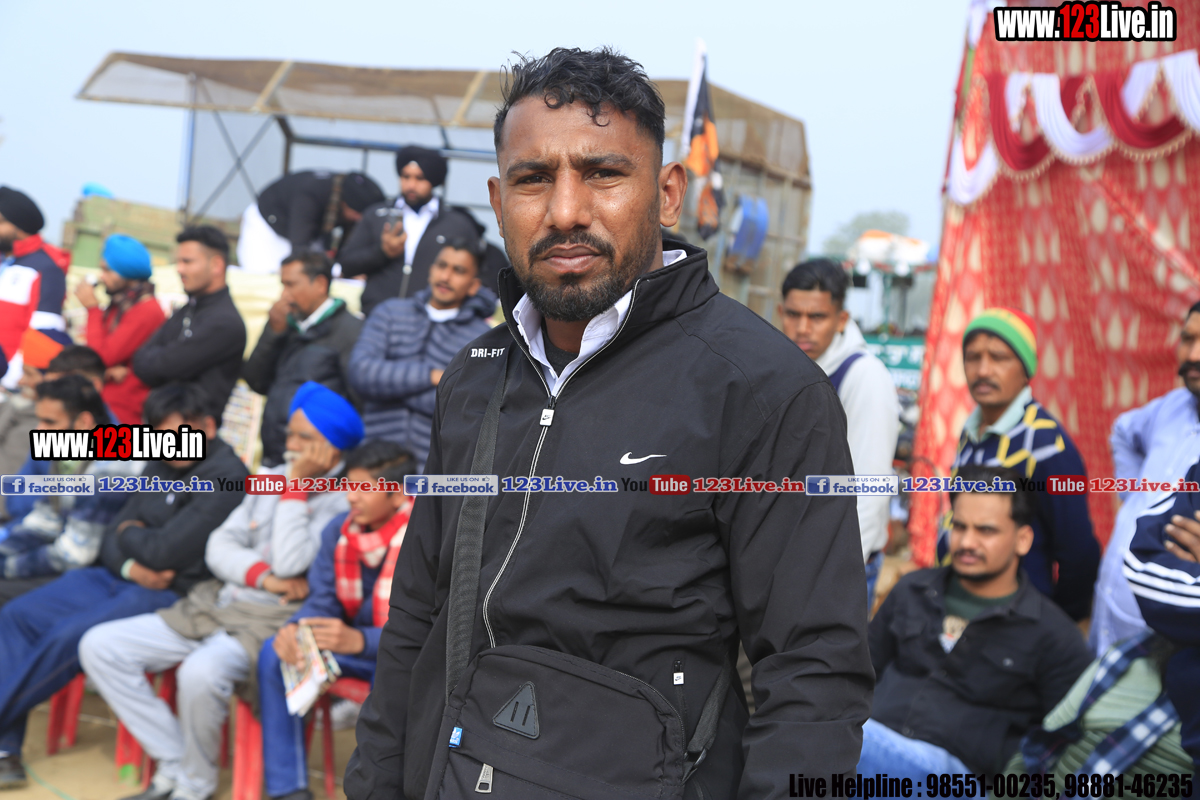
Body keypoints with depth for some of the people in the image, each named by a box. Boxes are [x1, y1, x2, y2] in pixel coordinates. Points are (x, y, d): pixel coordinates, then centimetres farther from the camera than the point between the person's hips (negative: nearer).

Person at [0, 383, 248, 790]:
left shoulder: (226, 477, -17)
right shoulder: (160, 466, 12)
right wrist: (131, 566, -11)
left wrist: (129, 533, -1)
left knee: (66, 638, -25)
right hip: (120, 578, 9)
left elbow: (165, 551, -22)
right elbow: (113, 535, 12)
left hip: (171, 593, -9)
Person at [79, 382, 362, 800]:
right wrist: (262, 576, -9)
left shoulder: (343, 501, -7)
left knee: (201, 671, -38)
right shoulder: (272, 478, 16)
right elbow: (220, 545, 11)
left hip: (276, 620, -8)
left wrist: (296, 486, -12)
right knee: (100, 646, -4)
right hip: (217, 604, 8)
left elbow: (290, 563, -18)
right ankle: (174, 764, -3)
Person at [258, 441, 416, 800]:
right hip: (356, 647, 7)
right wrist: (294, 630, -25)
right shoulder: (340, 530, -3)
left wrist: (359, 640, -42)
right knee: (275, 652, -12)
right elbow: (322, 602, 0)